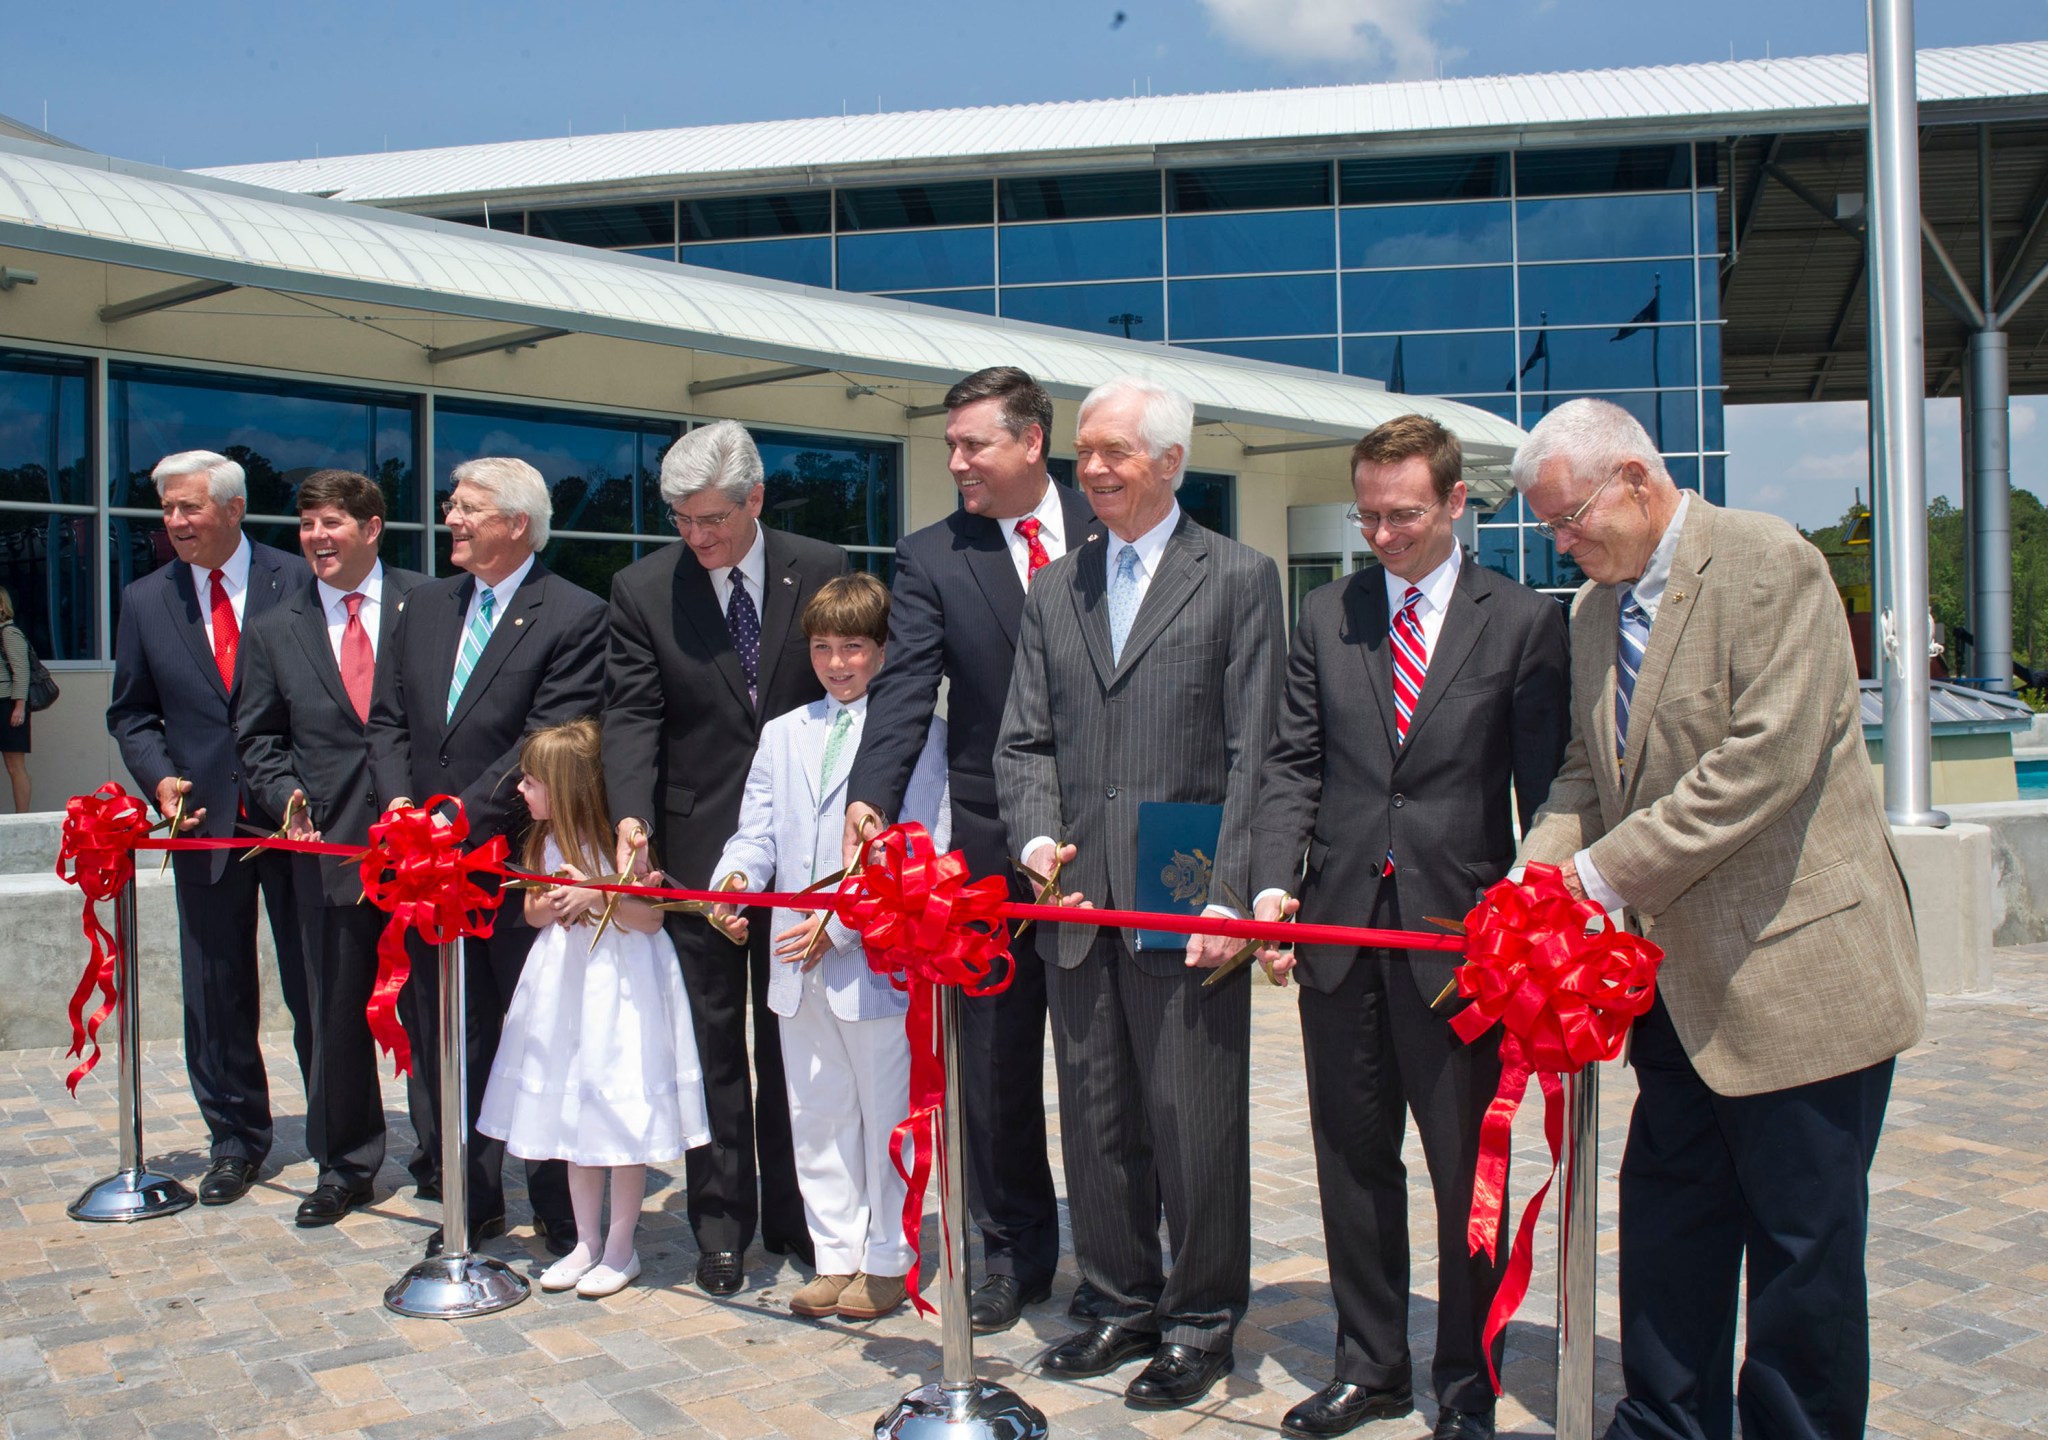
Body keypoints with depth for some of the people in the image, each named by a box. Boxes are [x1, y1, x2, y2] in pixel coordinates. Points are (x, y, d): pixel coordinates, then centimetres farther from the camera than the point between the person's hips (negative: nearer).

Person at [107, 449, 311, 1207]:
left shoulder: (298, 583, -4)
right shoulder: (145, 601, 7)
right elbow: (131, 712, 13)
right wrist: (158, 778, -5)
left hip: (298, 811, -3)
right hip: (204, 819, 3)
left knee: (315, 985, 6)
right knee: (216, 993, 10)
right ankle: (235, 1137, 25)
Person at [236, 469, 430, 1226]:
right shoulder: (273, 630, 9)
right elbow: (258, 736, 13)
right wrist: (287, 794, -4)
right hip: (331, 844, 2)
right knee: (338, 1010, 9)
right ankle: (345, 1164, 25)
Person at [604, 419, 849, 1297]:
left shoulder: (822, 573, -2)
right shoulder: (642, 590, -3)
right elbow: (632, 714, -8)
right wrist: (631, 815, -24)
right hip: (697, 849, 0)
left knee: (793, 1038, 11)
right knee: (712, 1040, 9)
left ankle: (794, 1216, 23)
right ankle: (722, 1224, 20)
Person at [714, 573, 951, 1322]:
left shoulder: (919, 733, -5)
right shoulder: (782, 734, 14)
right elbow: (757, 831, 9)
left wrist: (842, 921, -18)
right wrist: (735, 879, -13)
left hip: (880, 957, -5)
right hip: (798, 964, 6)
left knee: (887, 1114, 6)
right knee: (816, 1117, 14)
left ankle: (887, 1261, 20)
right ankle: (836, 1256, 27)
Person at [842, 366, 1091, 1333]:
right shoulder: (931, 559, 0)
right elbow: (904, 691, -10)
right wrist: (870, 797, -26)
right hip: (996, 846, 0)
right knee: (995, 1059, 9)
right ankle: (1013, 1252, 25)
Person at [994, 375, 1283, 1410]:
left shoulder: (1239, 579, 1)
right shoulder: (1052, 592, 15)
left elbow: (1253, 754, -5)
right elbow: (1024, 741, 14)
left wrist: (1227, 894, -12)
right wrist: (1036, 837, -5)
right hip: (1080, 906, 5)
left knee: (1196, 1128, 3)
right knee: (1096, 1124, 13)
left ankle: (1202, 1321, 20)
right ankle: (1125, 1305, 30)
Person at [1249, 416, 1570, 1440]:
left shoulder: (1524, 621, 0)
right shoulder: (1324, 617, 10)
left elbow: (1545, 787, -2)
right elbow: (1292, 765, 7)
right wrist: (1274, 881, -7)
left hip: (1460, 934, -3)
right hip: (1339, 930, 3)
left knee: (1468, 1170, 6)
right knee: (1352, 1161, 13)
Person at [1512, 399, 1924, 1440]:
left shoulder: (1770, 564, -14)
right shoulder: (1596, 608, 11)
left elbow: (1767, 758, -22)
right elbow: (1587, 768, 15)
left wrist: (1610, 869, -19)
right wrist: (1544, 869, -5)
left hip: (1796, 963, -8)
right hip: (1681, 980, 8)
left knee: (1802, 1238, 4)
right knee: (1667, 1219, 15)